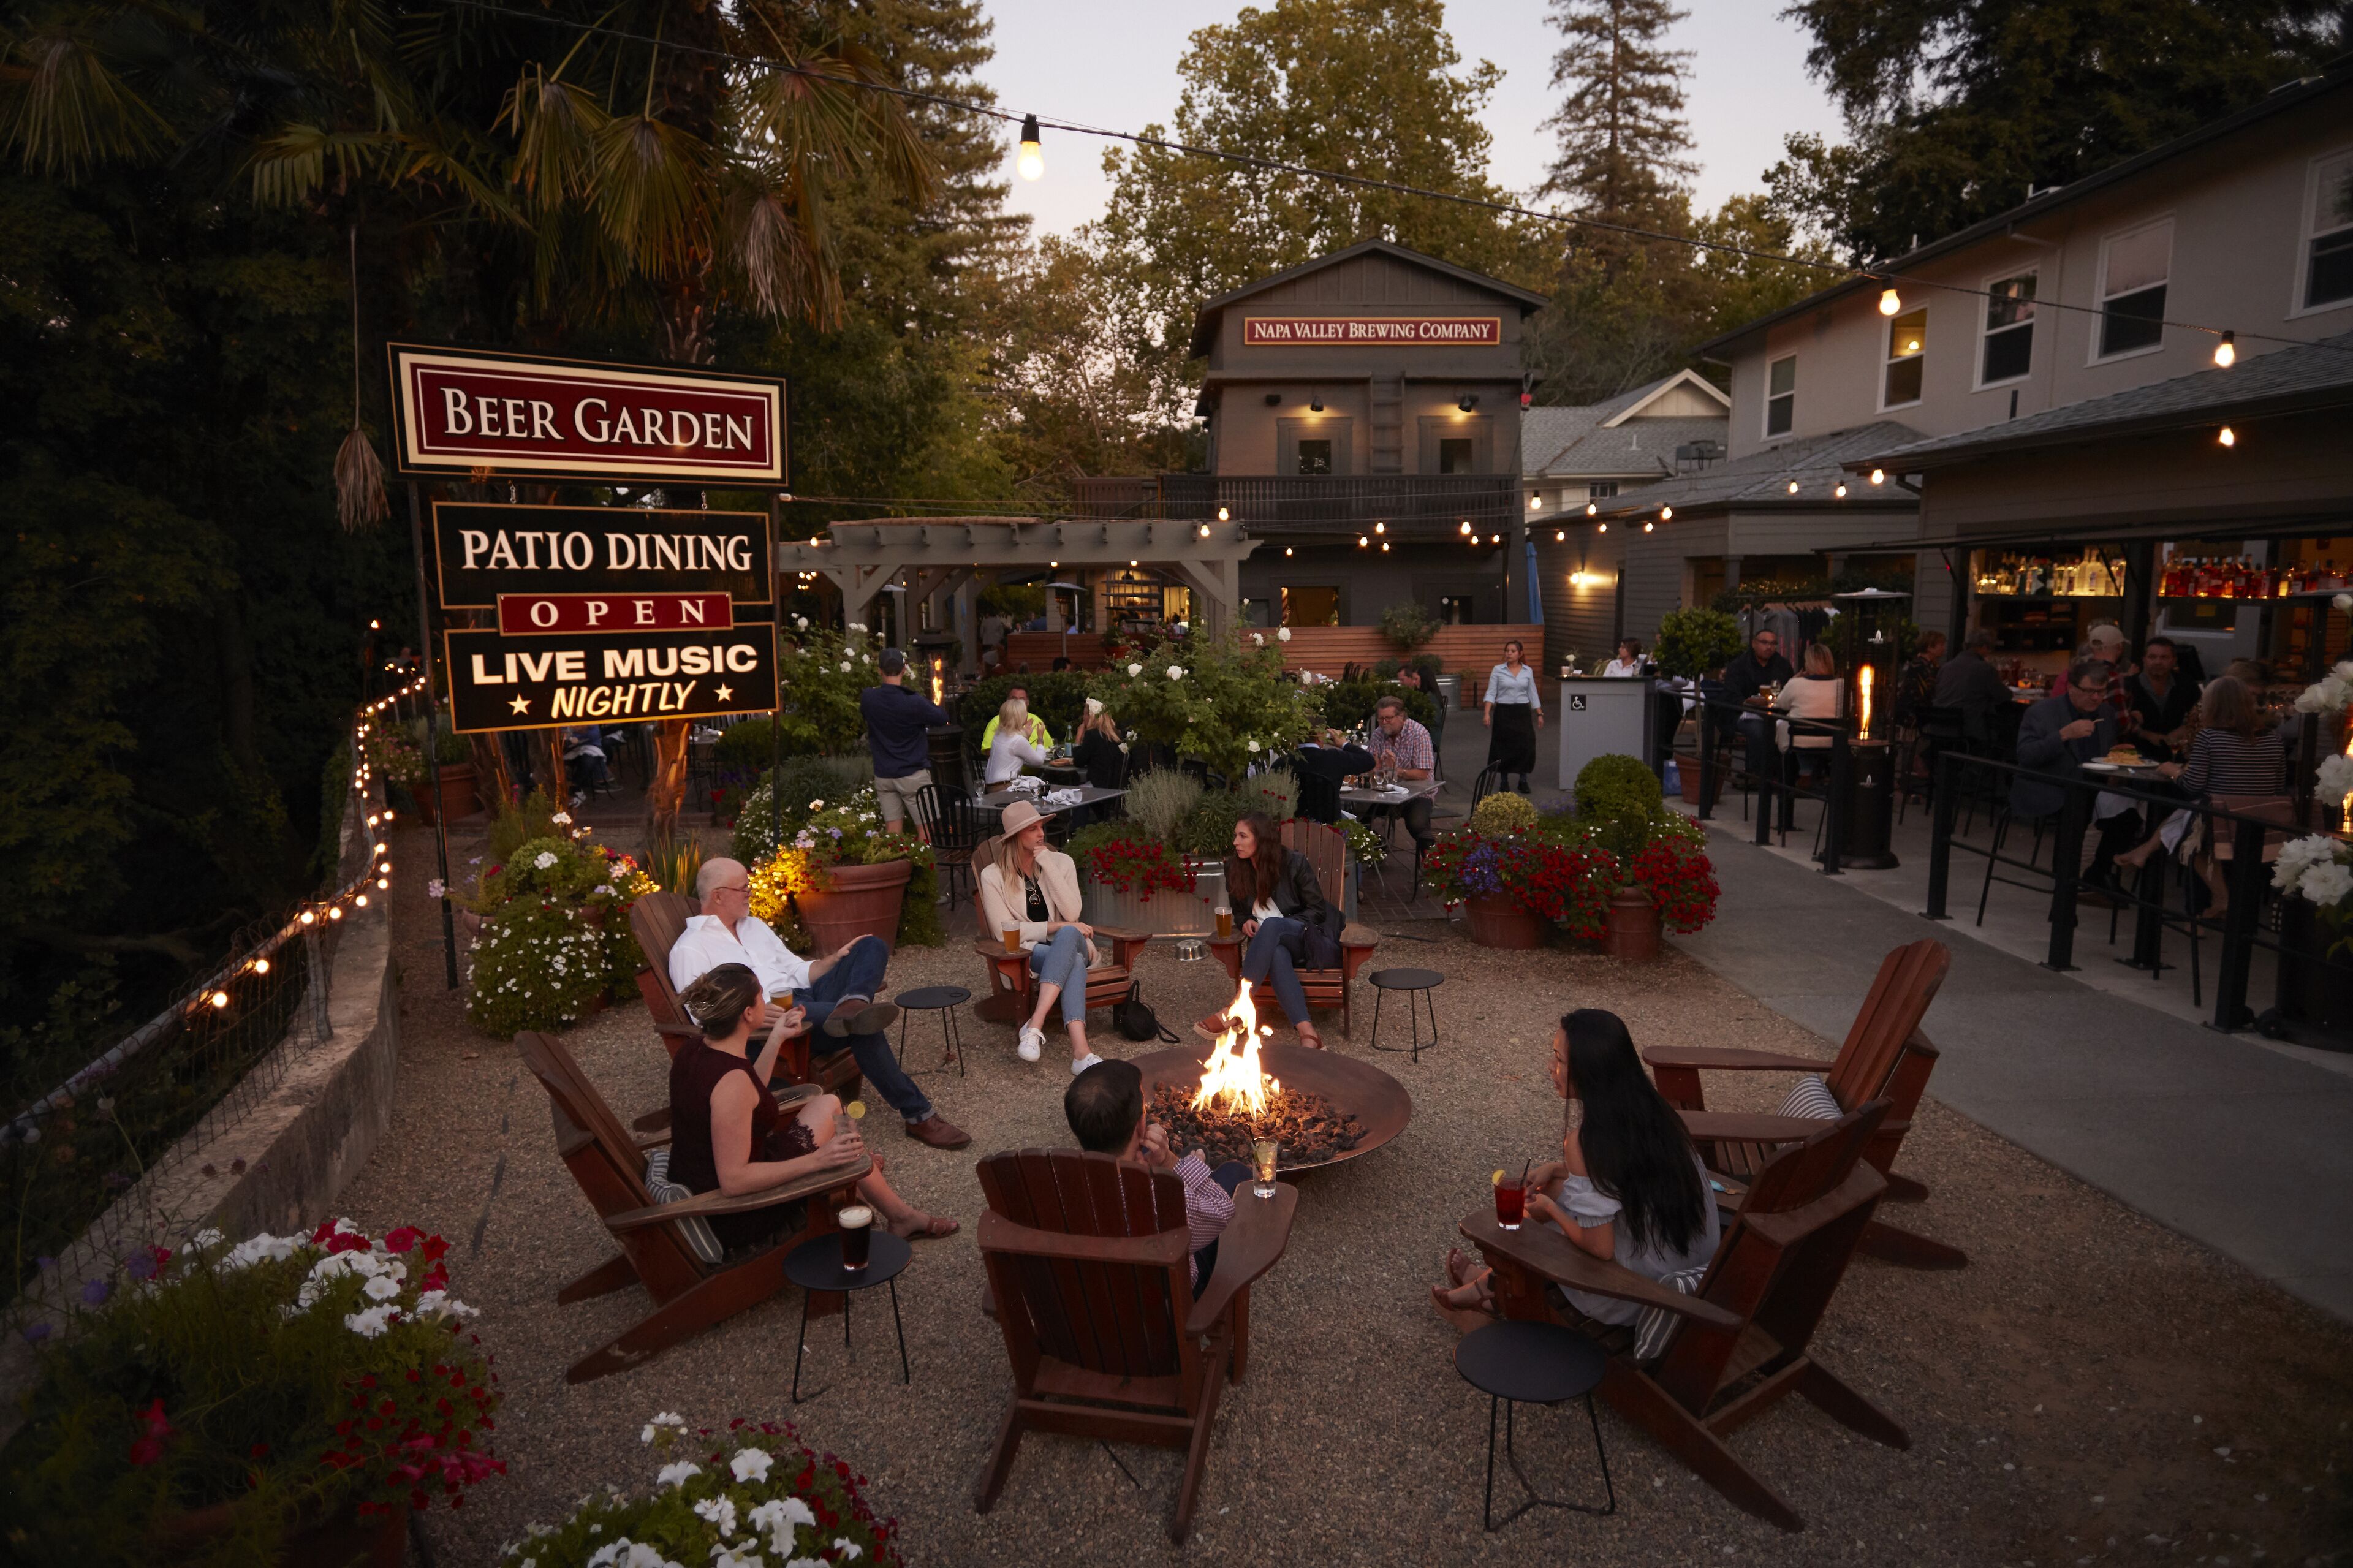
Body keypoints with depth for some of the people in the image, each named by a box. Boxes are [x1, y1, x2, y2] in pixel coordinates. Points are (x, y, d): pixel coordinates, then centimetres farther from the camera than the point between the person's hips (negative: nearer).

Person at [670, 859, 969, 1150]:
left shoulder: (754, 925, 26)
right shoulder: (689, 948, 1)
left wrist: (835, 959, 6)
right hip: (768, 1022, -8)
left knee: (873, 946, -7)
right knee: (863, 1026, -31)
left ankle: (851, 1007, -39)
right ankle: (918, 1116, -25)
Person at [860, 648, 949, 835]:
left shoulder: (868, 698, -5)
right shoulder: (914, 702, -17)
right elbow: (943, 717, -3)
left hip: (883, 776, 5)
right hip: (913, 775, -4)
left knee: (893, 831, 9)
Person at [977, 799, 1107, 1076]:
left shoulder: (1061, 862, 6)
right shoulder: (993, 875, -1)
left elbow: (1072, 914, -8)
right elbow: (1003, 930, -9)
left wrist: (1048, 865, -12)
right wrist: (1056, 926, -15)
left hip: (1070, 943, 2)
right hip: (1025, 952, -2)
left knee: (1068, 935, -37)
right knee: (1073, 961, -36)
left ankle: (1035, 1025, -48)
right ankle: (1080, 1050, -50)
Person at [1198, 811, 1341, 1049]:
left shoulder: (1295, 863, -7)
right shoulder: (1235, 868, 5)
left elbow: (1317, 910, -3)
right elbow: (1239, 912, 19)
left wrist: (1274, 927, -14)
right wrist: (1247, 922, -6)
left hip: (1312, 941, -2)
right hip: (1275, 945, 2)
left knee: (1273, 925, -37)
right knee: (1276, 952, -39)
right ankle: (1307, 1032, -54)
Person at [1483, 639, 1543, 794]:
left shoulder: (1528, 671, 5)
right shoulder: (1498, 670, -1)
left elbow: (1533, 694, 11)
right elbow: (1491, 693, -3)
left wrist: (1540, 714, 9)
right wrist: (1487, 714, -13)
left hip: (1523, 712, 1)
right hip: (1503, 712, -1)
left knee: (1525, 746, -3)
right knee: (1503, 747, 2)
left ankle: (1523, 781, 11)